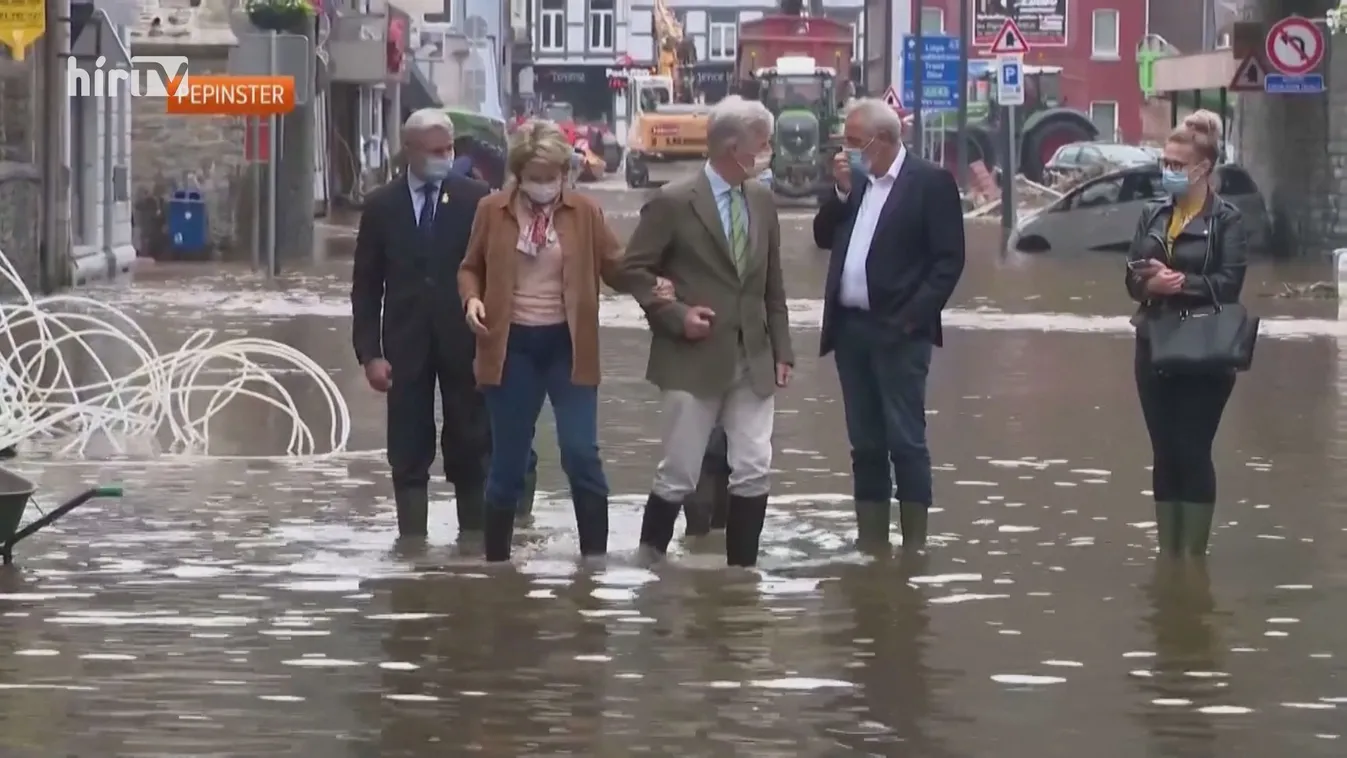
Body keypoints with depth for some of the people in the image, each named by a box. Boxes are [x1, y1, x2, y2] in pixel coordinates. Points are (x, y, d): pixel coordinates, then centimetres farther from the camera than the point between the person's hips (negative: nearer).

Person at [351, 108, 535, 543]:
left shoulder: (476, 200, -1)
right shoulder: (382, 206, 3)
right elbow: (366, 285, 4)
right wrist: (369, 353, -4)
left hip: (465, 342, -1)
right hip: (406, 343, 1)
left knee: (470, 450, 5)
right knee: (408, 451, 2)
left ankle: (473, 535, 11)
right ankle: (411, 539, 5)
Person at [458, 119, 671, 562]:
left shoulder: (584, 212, 0)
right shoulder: (492, 210, 1)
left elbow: (615, 265, 2)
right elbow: (471, 268, 11)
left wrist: (649, 286, -17)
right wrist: (472, 299, -10)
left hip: (567, 343, 0)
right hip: (512, 344, 0)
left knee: (581, 455, -7)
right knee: (508, 461, 5)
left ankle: (595, 559, 1)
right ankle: (496, 561, 16)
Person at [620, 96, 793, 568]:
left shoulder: (762, 201, 9)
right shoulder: (673, 202, -8)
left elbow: (772, 285, 14)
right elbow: (634, 268, -4)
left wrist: (781, 349, 9)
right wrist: (676, 316, -14)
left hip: (753, 361, 5)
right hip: (694, 360, -5)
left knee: (754, 472, -1)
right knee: (679, 475, 0)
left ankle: (741, 569, 6)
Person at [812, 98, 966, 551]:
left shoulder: (930, 182, -6)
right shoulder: (854, 181, 14)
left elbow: (949, 258, -10)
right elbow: (824, 238, 13)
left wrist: (915, 315, -16)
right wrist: (842, 192, -1)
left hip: (898, 330, -7)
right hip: (850, 327, 7)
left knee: (905, 440, -6)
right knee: (865, 442, 9)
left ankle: (914, 544, -3)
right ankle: (870, 542, 14)